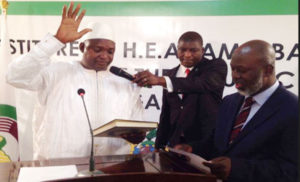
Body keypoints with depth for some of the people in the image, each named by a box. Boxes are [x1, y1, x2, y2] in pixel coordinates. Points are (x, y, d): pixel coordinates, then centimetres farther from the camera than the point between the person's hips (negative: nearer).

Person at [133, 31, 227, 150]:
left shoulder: (217, 66, -6)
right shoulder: (172, 74, 9)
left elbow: (205, 84, -29)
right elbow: (166, 113, 13)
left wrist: (160, 80, -38)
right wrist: (159, 147, 9)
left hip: (207, 144, -4)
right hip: (175, 143, 4)